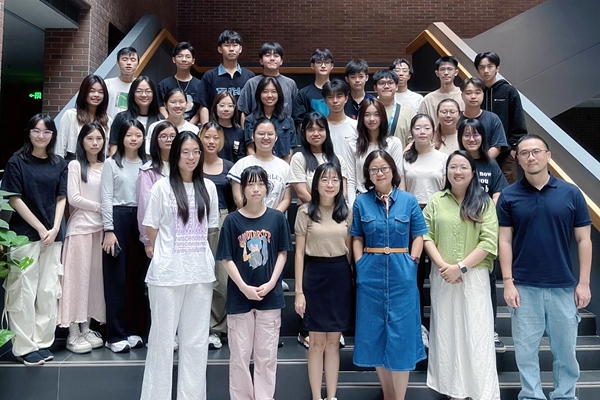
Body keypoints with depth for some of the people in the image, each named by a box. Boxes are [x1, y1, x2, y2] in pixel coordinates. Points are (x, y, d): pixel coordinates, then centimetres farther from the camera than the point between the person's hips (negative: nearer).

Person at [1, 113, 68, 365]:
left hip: (53, 236, 4)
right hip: (24, 235, -3)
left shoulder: (59, 164, 9)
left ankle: (42, 342, 16)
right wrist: (40, 229, -9)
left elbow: (61, 198, 8)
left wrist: (54, 229, -5)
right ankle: (24, 346, 9)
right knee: (24, 291, 0)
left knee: (49, 291, 6)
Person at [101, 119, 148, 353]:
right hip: (118, 218, -3)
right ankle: (115, 335, 10)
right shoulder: (112, 164, 1)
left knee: (138, 276, 5)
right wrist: (109, 230, -10)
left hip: (141, 219, 3)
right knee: (116, 277, 1)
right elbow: (107, 198, -3)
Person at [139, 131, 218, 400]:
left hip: (200, 271, 3)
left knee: (196, 337, 10)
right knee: (163, 335, 6)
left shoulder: (208, 187, 7)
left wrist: (196, 248, 8)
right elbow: (151, 228, 1)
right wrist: (167, 254, 4)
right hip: (167, 271, -3)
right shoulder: (162, 187, -2)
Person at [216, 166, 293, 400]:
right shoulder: (232, 220, -4)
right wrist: (244, 287, -12)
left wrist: (270, 283, -8)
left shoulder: (277, 218, -1)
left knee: (267, 354, 10)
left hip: (270, 296, 1)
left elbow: (282, 253, 3)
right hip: (239, 296, -1)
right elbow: (227, 259, -3)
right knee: (239, 354, 8)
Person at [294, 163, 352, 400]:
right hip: (315, 275, -2)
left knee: (333, 341, 10)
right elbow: (299, 253, -3)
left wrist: (351, 280, 5)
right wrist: (299, 291, -7)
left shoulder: (346, 212, 6)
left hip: (340, 276, 2)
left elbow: (349, 249, 11)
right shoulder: (305, 212, -3)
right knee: (317, 342, 4)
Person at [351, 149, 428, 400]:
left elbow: (418, 236, 4)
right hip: (371, 274, 1)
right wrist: (360, 265, -3)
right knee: (375, 333, 8)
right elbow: (357, 238, 7)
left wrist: (411, 262, -6)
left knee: (401, 335, 2)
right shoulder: (361, 202, 5)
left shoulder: (408, 201, 3)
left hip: (401, 274, -1)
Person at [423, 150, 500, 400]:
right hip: (442, 276, 2)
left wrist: (461, 267, -14)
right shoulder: (436, 201, 6)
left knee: (477, 333, 1)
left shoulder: (483, 202, 2)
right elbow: (426, 236, 0)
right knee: (445, 332, 7)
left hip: (475, 276, -2)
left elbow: (489, 241, -7)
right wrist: (442, 265, -12)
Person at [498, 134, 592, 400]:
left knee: (565, 349, 13)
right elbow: (505, 241, -2)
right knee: (526, 350, 9)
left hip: (564, 286, 1)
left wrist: (584, 282, -2)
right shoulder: (509, 196, -2)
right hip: (524, 286, -1)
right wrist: (508, 282, -7)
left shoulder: (571, 193, 0)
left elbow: (583, 240, 2)